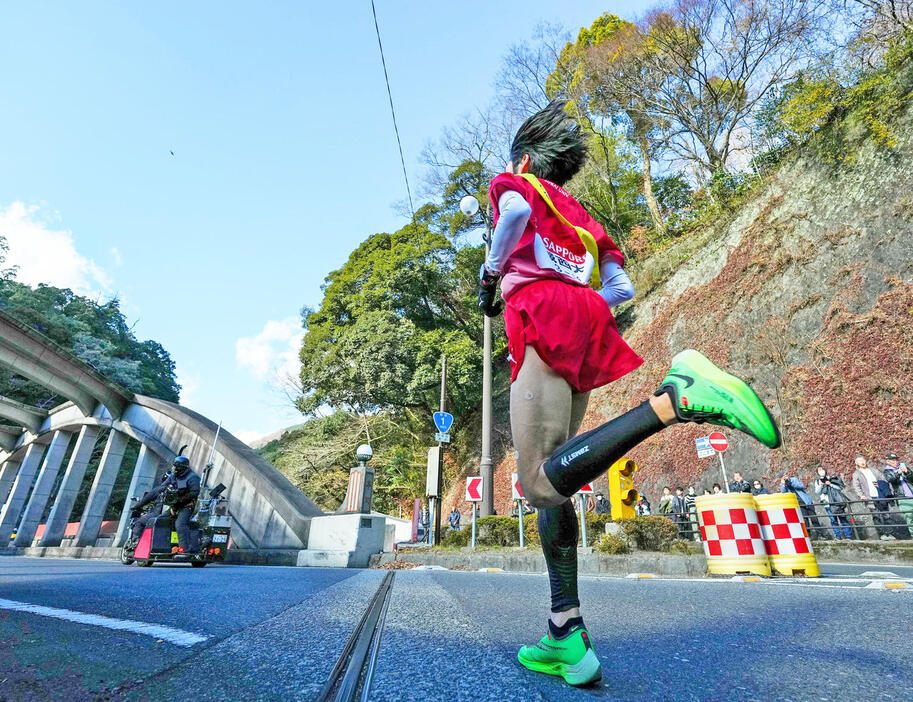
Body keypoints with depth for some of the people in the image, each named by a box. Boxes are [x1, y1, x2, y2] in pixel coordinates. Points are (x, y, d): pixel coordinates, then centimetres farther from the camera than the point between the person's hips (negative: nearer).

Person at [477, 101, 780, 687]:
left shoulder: (512, 185, 20)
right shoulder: (579, 214, 35)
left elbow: (517, 211, -8)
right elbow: (623, 288, 22)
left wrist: (489, 273, 4)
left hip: (542, 313, -7)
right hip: (583, 319, 7)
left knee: (545, 480, -21)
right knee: (549, 482, 4)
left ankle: (677, 397, -33)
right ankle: (566, 638, 4)